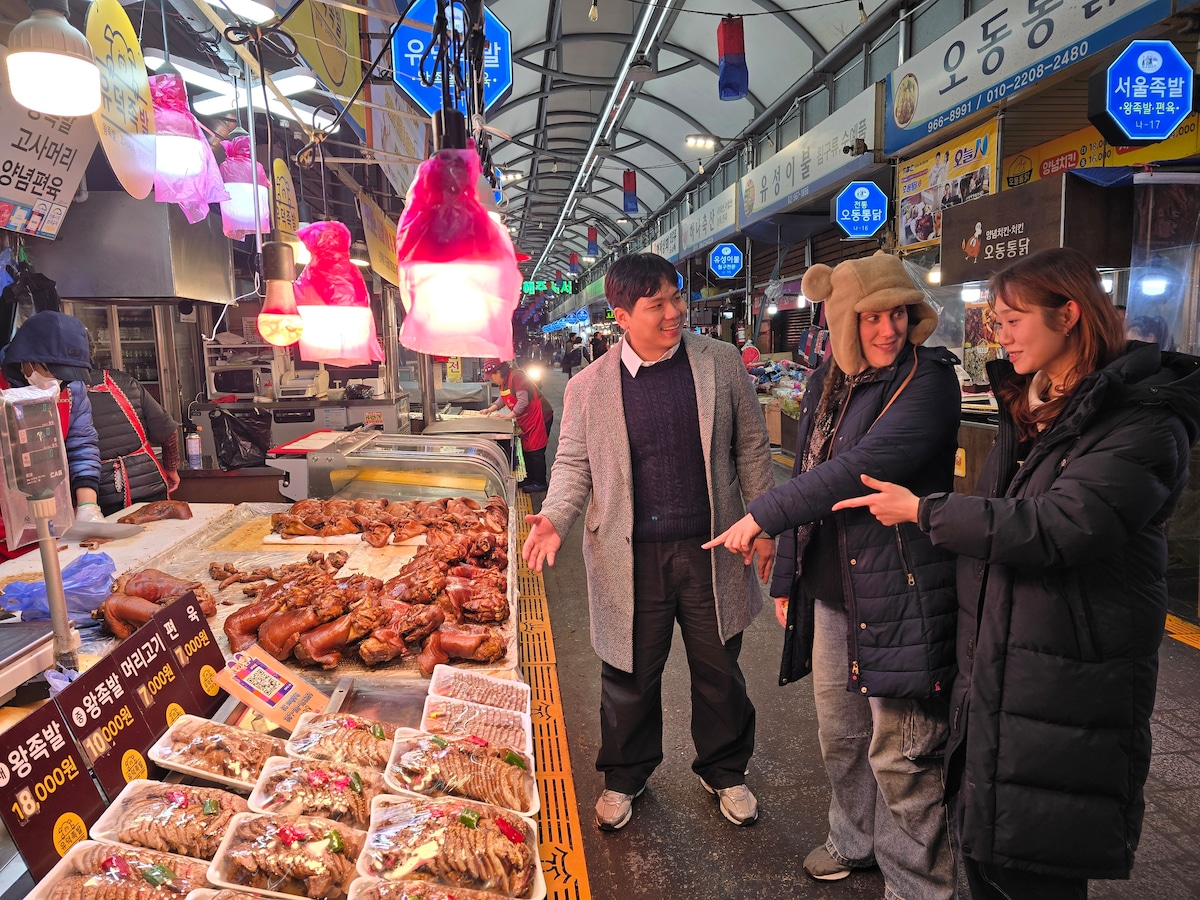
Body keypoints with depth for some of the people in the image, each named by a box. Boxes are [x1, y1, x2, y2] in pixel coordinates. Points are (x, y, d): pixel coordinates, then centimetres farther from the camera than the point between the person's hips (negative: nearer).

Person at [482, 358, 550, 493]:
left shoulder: (516, 376, -22)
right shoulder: (503, 381, 8)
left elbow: (523, 401, -27)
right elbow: (502, 399, 17)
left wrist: (509, 415, -21)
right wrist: (490, 409, 3)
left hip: (538, 417, -10)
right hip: (525, 421, 10)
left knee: (535, 451, -5)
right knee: (526, 450, 15)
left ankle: (540, 483, 4)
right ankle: (529, 479, 27)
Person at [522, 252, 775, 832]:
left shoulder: (721, 363, 1)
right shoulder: (588, 386, -1)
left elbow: (751, 447, 6)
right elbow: (573, 463, 4)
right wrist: (555, 519, -13)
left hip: (711, 551, 1)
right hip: (630, 560, -1)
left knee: (719, 672, 16)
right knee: (630, 677, 13)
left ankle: (724, 772, 42)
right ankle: (624, 778, 39)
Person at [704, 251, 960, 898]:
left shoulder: (929, 380, -12)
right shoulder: (827, 383, 9)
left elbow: (861, 468, -24)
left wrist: (762, 515, -19)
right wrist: (787, 576, 15)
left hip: (901, 596, -7)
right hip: (829, 591, 7)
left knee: (902, 754, 3)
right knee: (839, 735, 21)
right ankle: (854, 841, 45)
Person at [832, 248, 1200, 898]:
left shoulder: (1143, 423, -15)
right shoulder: (1027, 408, 11)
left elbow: (1055, 528, -27)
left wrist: (922, 510, -17)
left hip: (1066, 691, -7)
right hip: (990, 673, 8)